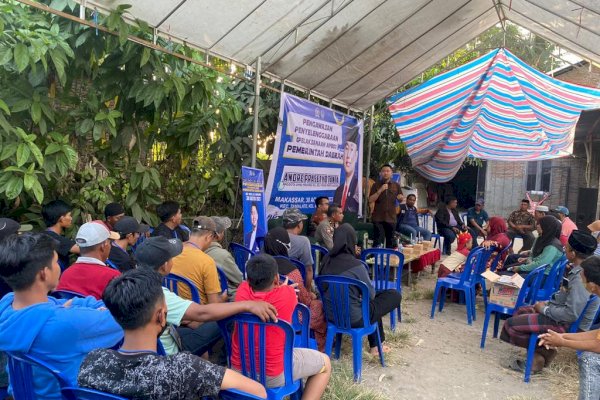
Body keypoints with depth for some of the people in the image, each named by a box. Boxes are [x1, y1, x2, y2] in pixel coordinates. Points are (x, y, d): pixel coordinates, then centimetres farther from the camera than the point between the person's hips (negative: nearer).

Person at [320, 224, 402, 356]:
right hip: (353, 318, -7)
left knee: (373, 300, 30)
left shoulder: (326, 260, -3)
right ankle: (376, 344, 27)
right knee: (395, 295, 10)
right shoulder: (355, 265, -21)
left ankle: (375, 344, 41)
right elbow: (371, 294, -7)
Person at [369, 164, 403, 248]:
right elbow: (370, 200, -7)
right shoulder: (376, 185, 2)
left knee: (390, 241, 8)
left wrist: (401, 198, -9)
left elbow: (401, 200, 15)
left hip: (391, 217, 3)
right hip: (378, 217, -2)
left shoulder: (396, 185, 9)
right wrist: (380, 191, -18)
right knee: (378, 240, -8)